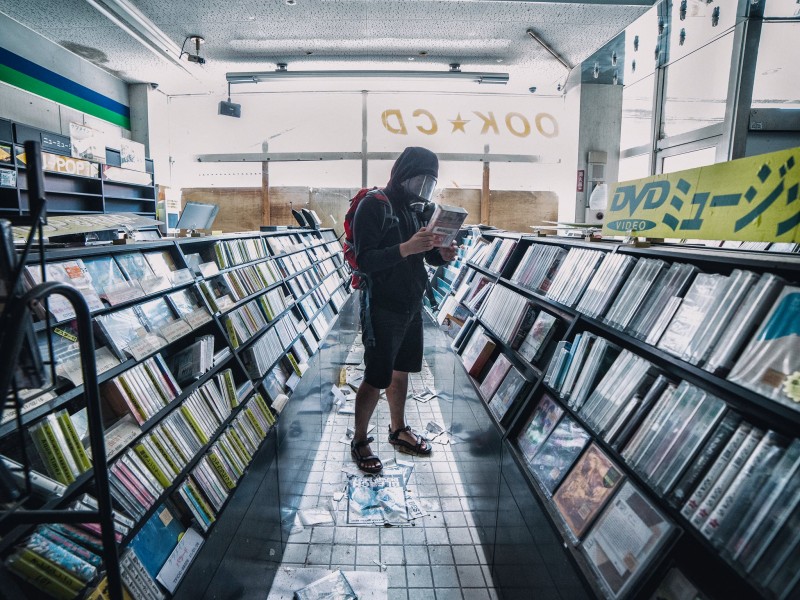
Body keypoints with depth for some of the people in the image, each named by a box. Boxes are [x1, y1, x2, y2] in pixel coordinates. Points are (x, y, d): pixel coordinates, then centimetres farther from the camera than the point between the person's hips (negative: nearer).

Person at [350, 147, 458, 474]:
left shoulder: (416, 207, 10)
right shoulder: (373, 205, -13)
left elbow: (426, 254, 14)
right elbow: (364, 259, -21)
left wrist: (442, 254, -9)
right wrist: (406, 248, -33)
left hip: (412, 306, 8)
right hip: (383, 309, -7)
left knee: (401, 371, 18)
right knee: (376, 379, 0)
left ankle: (398, 430, 35)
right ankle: (359, 442, 19)